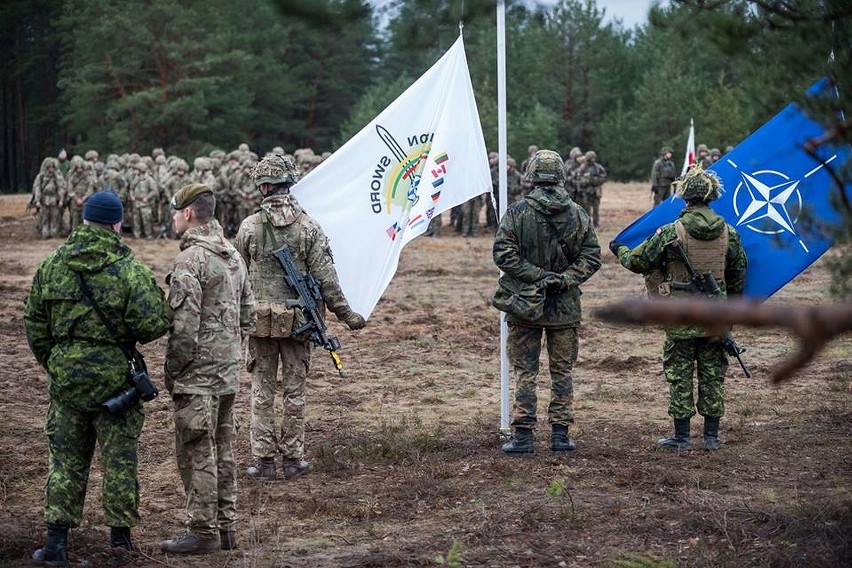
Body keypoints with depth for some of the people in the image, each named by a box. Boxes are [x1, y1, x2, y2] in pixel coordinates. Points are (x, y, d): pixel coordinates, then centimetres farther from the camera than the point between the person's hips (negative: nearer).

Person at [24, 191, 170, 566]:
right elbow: (152, 324, -18)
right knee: (119, 459, 8)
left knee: (66, 458, 12)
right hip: (115, 377, -3)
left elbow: (34, 324, 7)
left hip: (65, 377, 3)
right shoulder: (129, 271, -12)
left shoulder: (51, 267, 1)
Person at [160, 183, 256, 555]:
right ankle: (225, 526, 21)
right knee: (222, 451, 15)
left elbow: (184, 325, -20)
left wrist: (171, 370, -10)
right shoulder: (234, 256, 12)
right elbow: (247, 316, 17)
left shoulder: (190, 259, -17)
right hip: (229, 373, 9)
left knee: (196, 454, -2)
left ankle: (203, 533, 1)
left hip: (197, 376, -9)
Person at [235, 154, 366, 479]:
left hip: (260, 320, 0)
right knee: (294, 391, 9)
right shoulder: (308, 227, -7)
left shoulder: (249, 227, -5)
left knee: (262, 391, 8)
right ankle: (293, 459, 13)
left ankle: (264, 460, 8)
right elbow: (325, 277, -7)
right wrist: (345, 313, 2)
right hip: (297, 320, 0)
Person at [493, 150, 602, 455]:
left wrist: (537, 276, -11)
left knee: (524, 372, 4)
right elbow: (591, 256, -2)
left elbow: (503, 254, -13)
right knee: (562, 370, 11)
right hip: (565, 308, 2)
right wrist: (563, 279, -7)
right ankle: (560, 434, 12)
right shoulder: (577, 214, -1)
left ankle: (523, 435, 3)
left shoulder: (517, 212, -9)